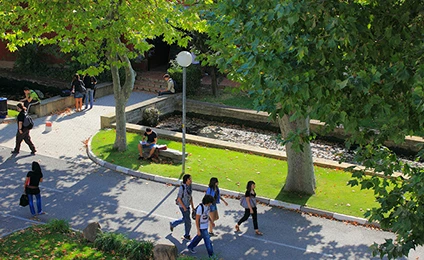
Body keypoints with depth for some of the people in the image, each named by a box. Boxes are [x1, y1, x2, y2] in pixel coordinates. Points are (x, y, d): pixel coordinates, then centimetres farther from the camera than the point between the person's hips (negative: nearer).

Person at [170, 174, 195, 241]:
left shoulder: (189, 186, 0)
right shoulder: (182, 187, -24)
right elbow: (179, 199, -20)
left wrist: (192, 206, 10)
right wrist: (184, 208, -18)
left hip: (187, 205, 8)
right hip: (183, 206, -8)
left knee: (185, 219, 23)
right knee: (188, 221, 1)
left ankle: (172, 224, 44)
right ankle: (186, 236, 19)